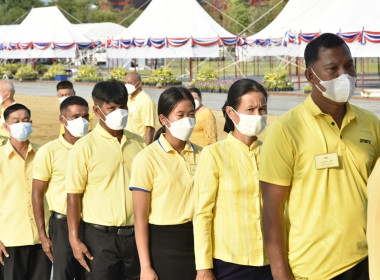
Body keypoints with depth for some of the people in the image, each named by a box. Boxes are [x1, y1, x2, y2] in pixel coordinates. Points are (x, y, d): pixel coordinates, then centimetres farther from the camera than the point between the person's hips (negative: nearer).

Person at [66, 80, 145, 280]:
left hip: (136, 234, 4)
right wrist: (74, 240, -8)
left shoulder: (139, 143, 7)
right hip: (101, 235, -4)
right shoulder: (84, 147, -5)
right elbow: (74, 196, -5)